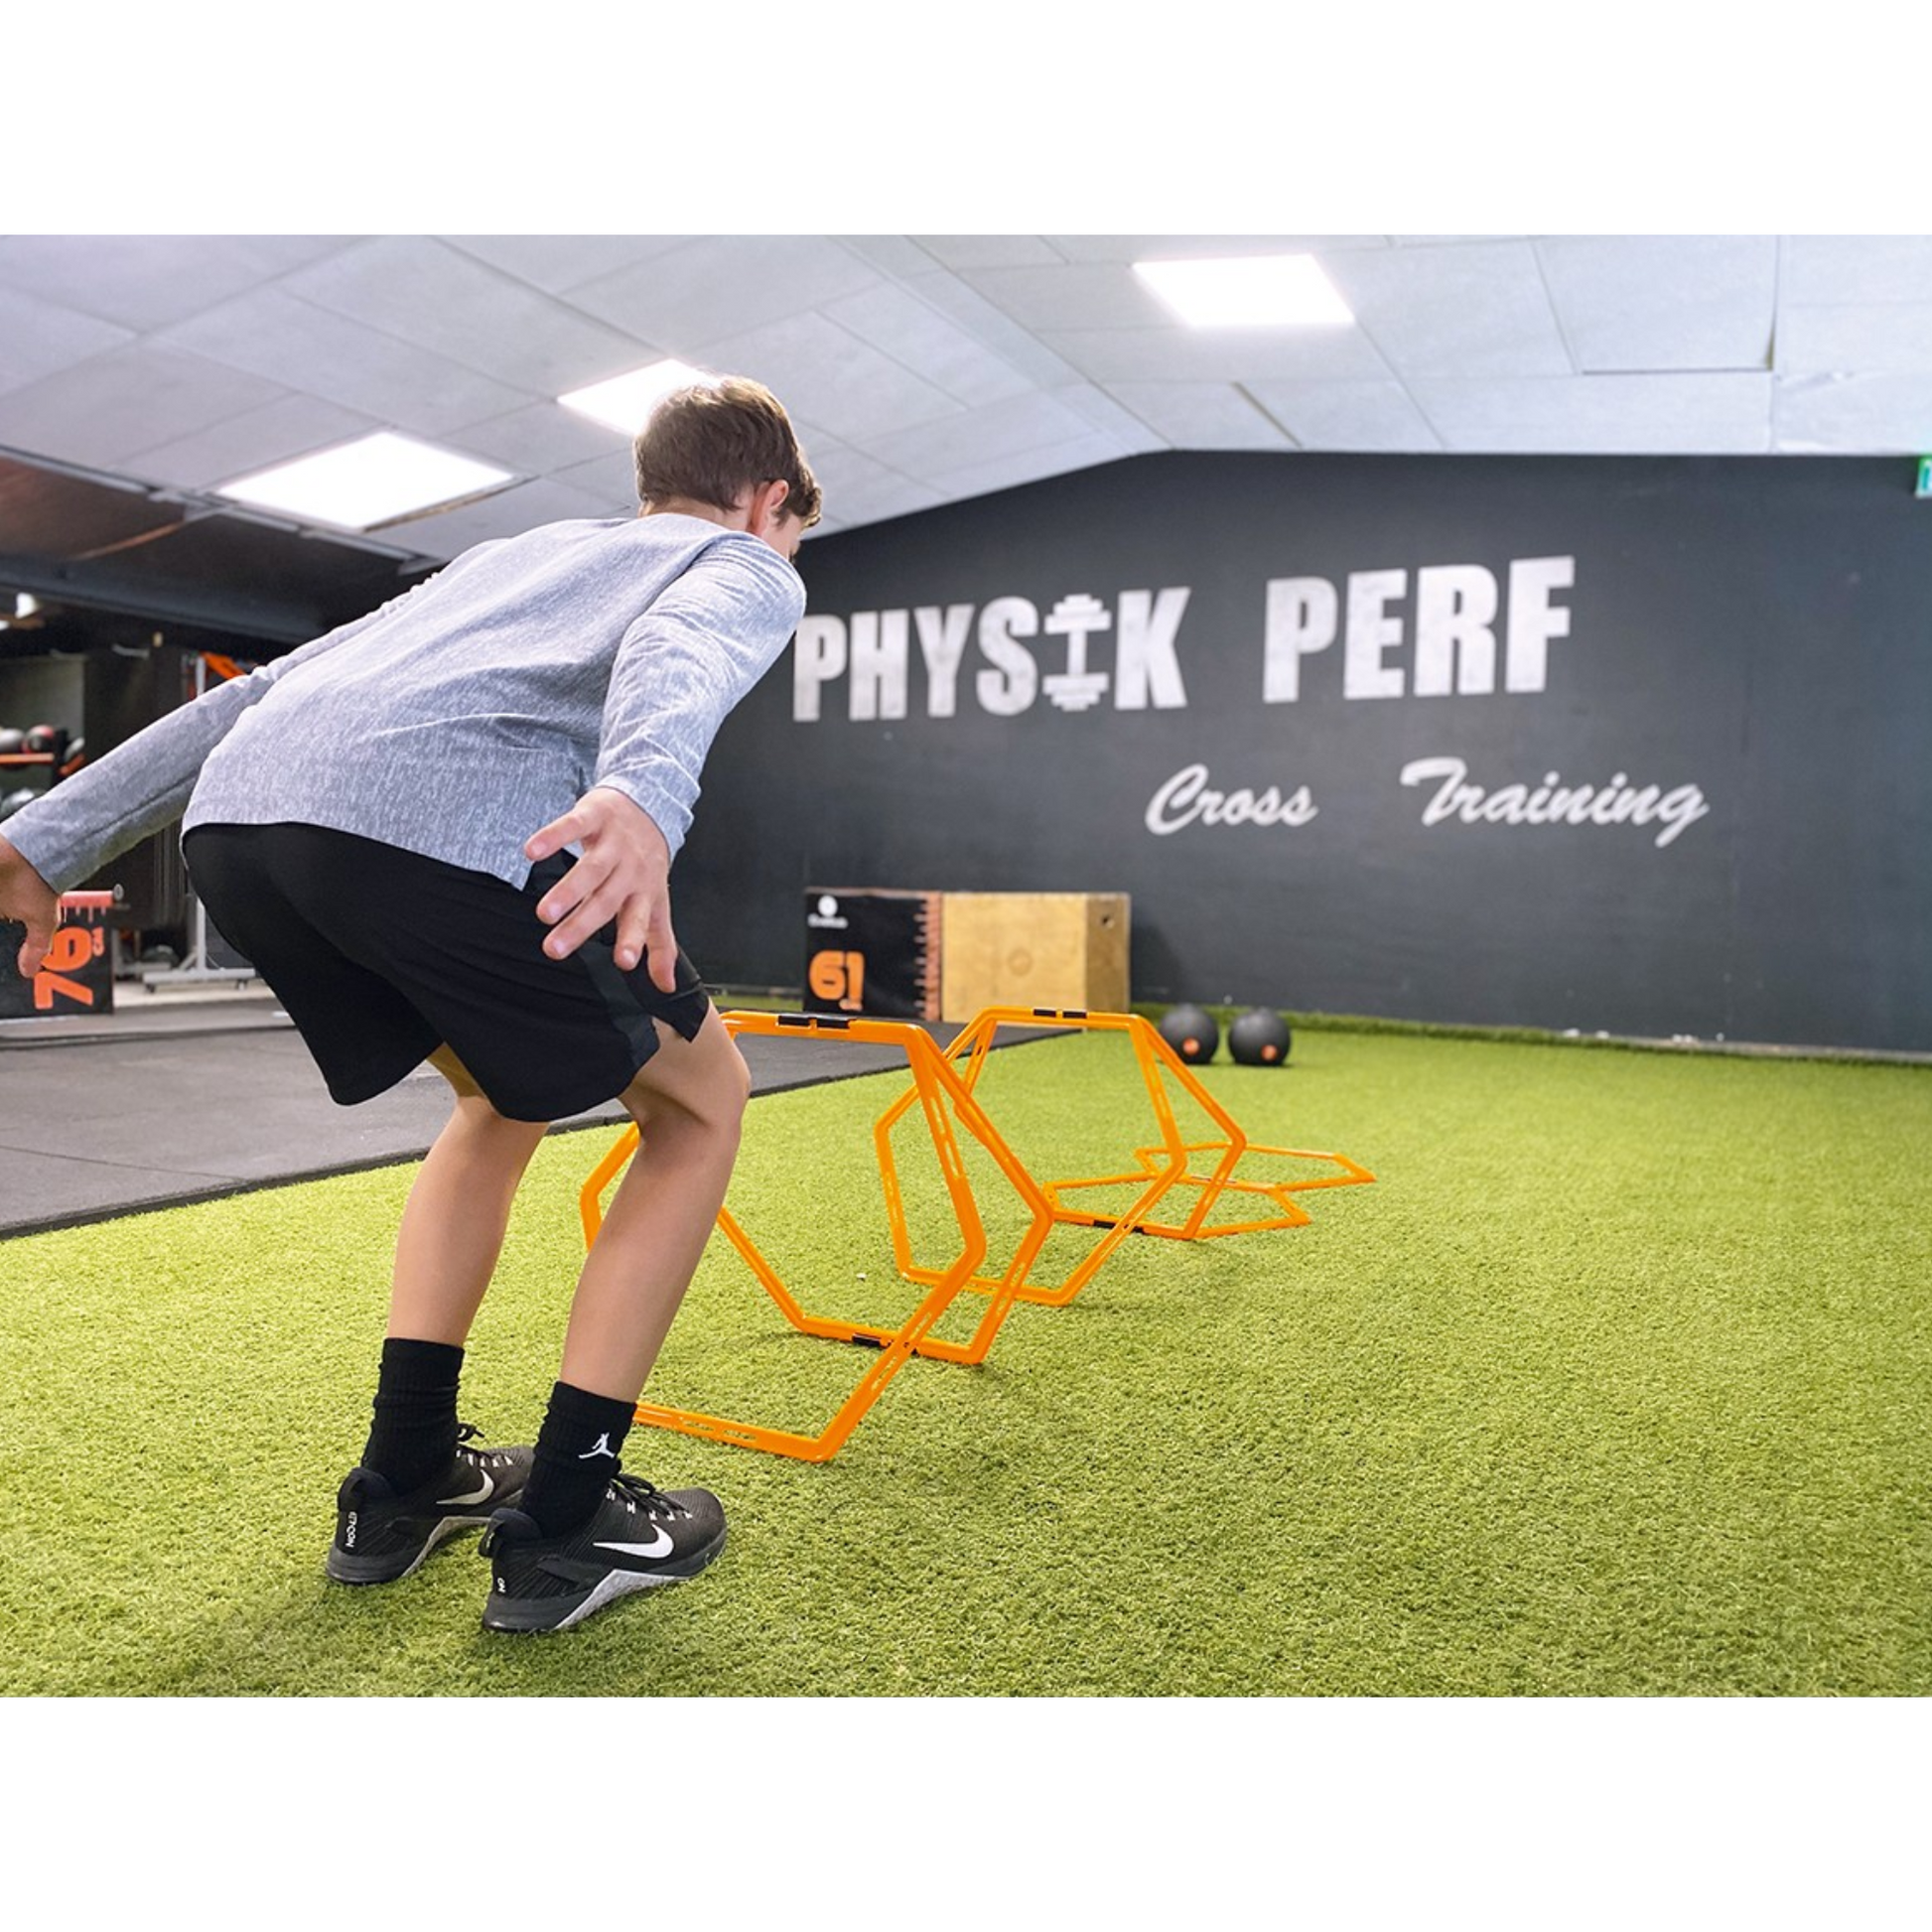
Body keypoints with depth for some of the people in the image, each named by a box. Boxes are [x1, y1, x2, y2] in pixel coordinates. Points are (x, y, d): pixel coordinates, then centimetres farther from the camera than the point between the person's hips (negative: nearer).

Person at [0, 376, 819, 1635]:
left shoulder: (524, 549, 39)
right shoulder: (747, 566, 22)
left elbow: (263, 688, 32)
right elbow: (684, 649, -7)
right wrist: (644, 793, -28)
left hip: (234, 820, 7)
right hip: (447, 826, -7)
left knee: (509, 1094, 30)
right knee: (702, 1100, 15)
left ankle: (403, 1484, 32)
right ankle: (563, 1524, 17)